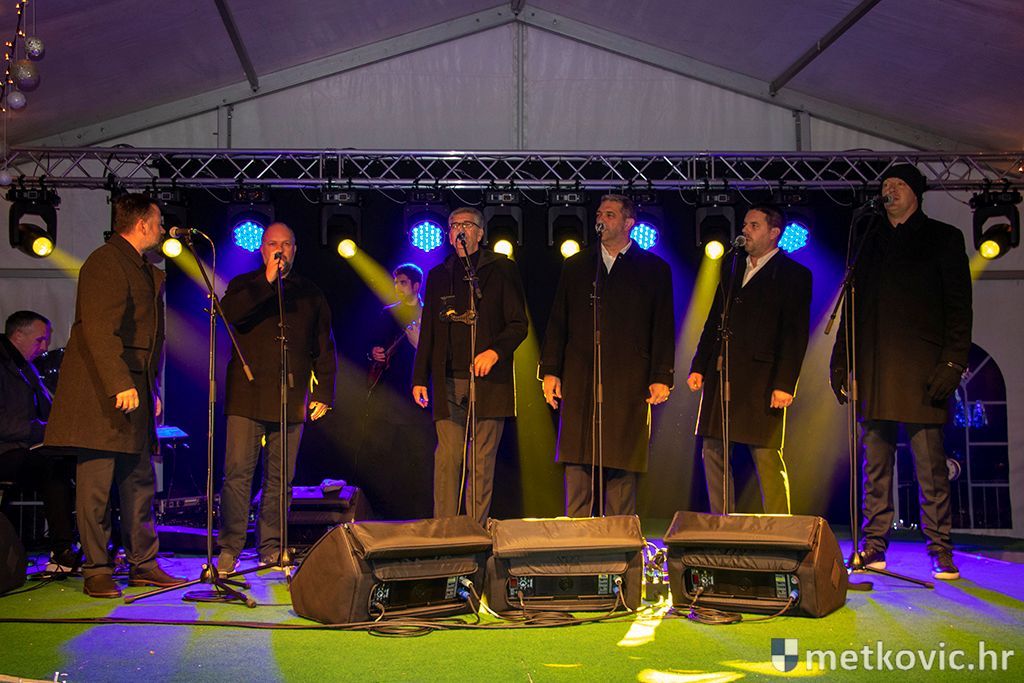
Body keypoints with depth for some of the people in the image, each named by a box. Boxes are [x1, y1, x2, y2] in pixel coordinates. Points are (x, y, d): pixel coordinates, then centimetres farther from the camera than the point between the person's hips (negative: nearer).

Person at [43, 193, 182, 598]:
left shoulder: (145, 270, 20)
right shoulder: (105, 262, -9)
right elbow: (99, 330, -19)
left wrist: (152, 388, 17)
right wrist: (120, 385, -24)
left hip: (134, 389, 9)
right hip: (102, 392, -9)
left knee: (139, 481, 9)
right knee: (96, 483, -4)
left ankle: (143, 564, 16)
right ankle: (96, 571, 4)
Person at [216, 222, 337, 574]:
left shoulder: (311, 294, 16)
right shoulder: (244, 285, 11)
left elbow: (324, 349, 16)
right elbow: (228, 313, -12)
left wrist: (323, 393, 7)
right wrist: (267, 282, -15)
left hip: (291, 400, 2)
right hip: (247, 396, -2)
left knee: (280, 477, 4)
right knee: (238, 472, -7)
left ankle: (272, 548, 12)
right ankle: (229, 548, 0)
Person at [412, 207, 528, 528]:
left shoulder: (502, 270, 8)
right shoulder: (438, 275, 18)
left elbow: (518, 324, 3)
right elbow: (428, 332, 19)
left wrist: (495, 351, -15)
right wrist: (420, 378, 11)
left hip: (488, 381, -2)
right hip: (448, 384, 2)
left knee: (482, 463, 0)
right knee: (447, 458, -6)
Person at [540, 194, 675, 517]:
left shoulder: (654, 269, 9)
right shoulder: (575, 266, 17)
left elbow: (664, 329, 4)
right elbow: (557, 323, 14)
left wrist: (661, 378, -5)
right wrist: (550, 371, 4)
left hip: (628, 382, -2)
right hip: (579, 380, 2)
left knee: (622, 464, -1)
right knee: (577, 463, 2)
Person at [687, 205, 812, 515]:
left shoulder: (794, 275, 0)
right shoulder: (731, 266, 18)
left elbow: (795, 335, -6)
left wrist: (785, 384, -14)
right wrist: (698, 367, 11)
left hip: (761, 381, -6)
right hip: (720, 374, 6)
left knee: (768, 460, -4)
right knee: (713, 454, 6)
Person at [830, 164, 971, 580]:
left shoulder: (942, 238, 8)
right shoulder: (870, 242, 20)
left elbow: (958, 307, 1)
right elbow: (853, 306, 18)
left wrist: (952, 362, -10)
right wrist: (840, 360, 9)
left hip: (921, 370, -4)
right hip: (873, 371, 4)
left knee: (930, 466, -5)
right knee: (875, 465, 5)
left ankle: (940, 552, 2)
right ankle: (874, 547, 11)